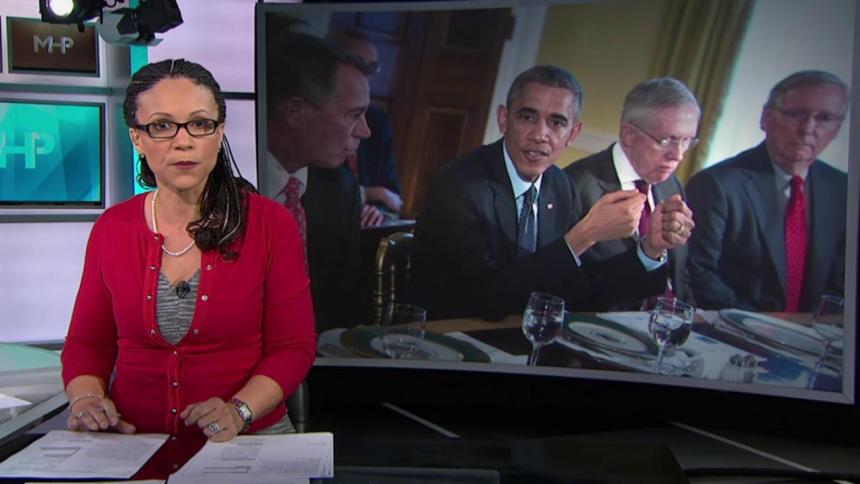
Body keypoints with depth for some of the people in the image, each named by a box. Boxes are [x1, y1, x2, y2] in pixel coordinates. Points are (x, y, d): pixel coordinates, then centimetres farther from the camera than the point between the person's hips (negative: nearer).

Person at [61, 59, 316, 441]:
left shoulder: (271, 223, -2)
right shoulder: (111, 228, 6)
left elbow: (294, 345, -1)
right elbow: (87, 342, 15)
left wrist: (239, 411, -16)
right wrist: (86, 399, -5)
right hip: (132, 442, 3)